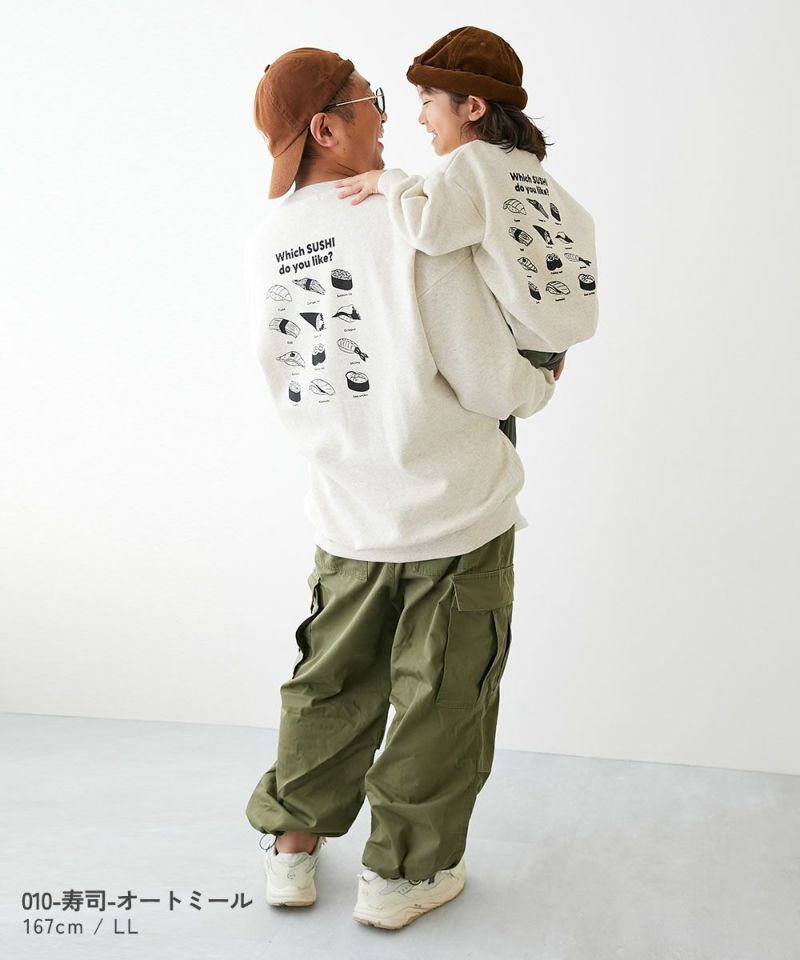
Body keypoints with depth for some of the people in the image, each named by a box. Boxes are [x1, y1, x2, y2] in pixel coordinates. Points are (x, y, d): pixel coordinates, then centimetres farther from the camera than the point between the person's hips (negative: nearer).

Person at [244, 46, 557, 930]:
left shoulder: (265, 240, 1)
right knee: (442, 694, 12)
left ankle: (291, 847, 35)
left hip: (347, 516, 6)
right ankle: (402, 873, 26)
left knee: (333, 683, 22)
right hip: (456, 507, -5)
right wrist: (540, 386, 4)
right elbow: (487, 379, -18)